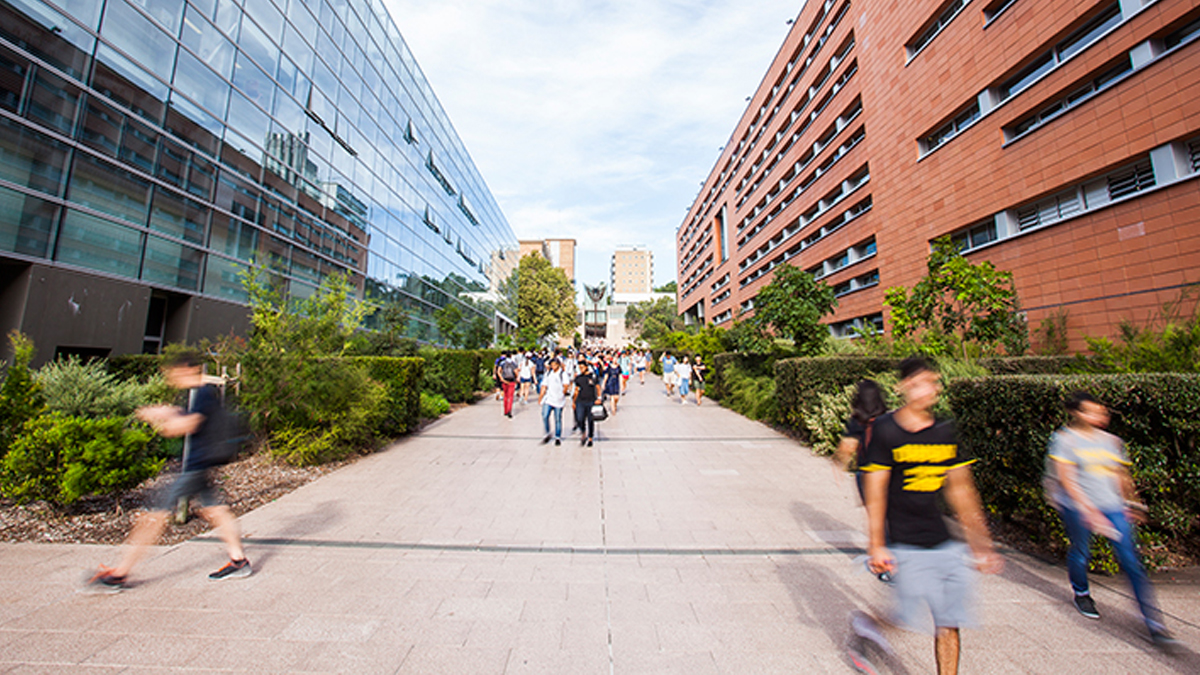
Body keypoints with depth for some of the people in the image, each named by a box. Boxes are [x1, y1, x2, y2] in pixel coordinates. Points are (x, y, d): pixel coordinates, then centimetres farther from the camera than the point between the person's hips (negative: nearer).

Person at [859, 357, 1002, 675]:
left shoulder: (945, 432, 4)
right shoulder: (885, 430, -12)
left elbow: (961, 490, 11)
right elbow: (875, 491, -12)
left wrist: (980, 544, 11)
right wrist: (876, 545, -12)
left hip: (944, 544, 5)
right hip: (906, 547, -5)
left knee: (949, 623, 10)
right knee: (910, 618, -1)